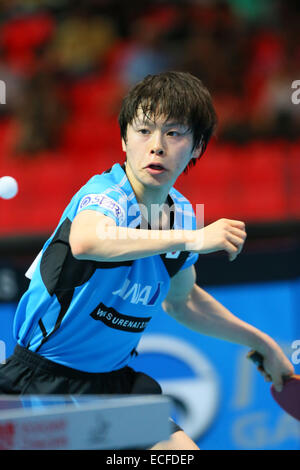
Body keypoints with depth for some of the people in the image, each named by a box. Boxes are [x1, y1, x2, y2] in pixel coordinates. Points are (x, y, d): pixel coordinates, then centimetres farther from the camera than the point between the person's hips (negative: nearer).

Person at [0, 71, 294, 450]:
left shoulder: (181, 214, 2)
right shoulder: (105, 194, -21)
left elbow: (181, 300, 23)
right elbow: (85, 241, -48)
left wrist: (259, 342, 25)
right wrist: (191, 238, -50)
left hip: (117, 380, 6)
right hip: (42, 378, -6)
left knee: (183, 449, -8)